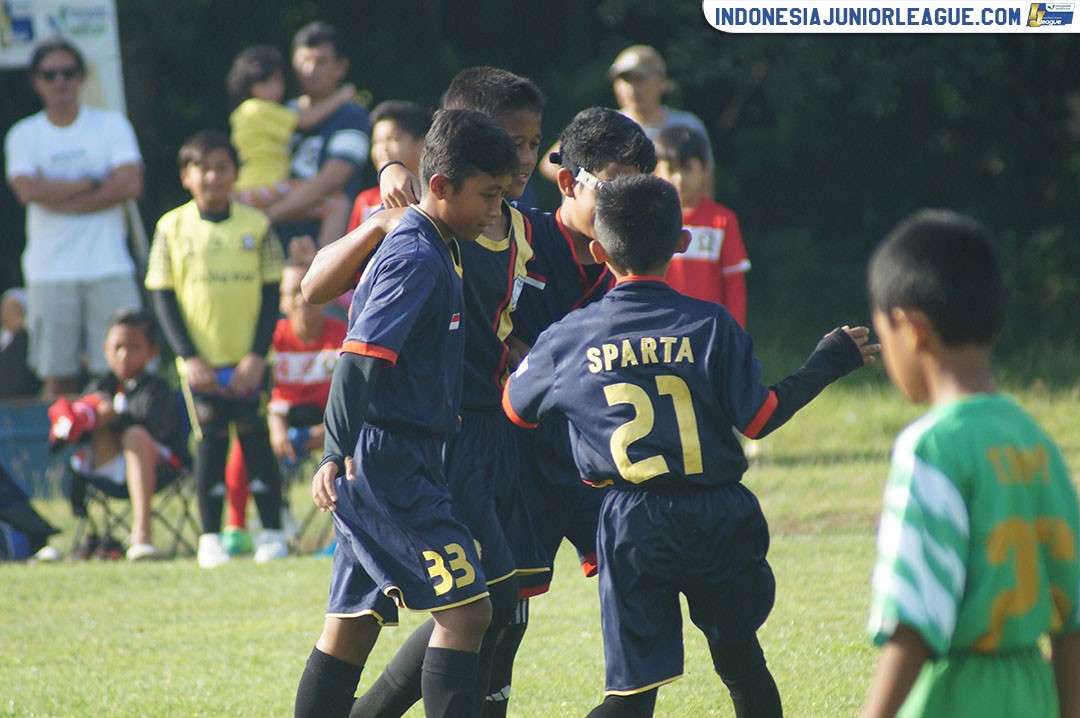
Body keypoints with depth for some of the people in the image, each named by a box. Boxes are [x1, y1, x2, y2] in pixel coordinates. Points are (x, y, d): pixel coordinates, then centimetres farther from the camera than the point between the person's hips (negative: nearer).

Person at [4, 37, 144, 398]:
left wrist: (59, 196, -9)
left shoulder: (112, 125, 7)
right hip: (50, 271, 0)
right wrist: (93, 183, -7)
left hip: (109, 268, 0)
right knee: (58, 377, -1)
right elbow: (28, 191, -10)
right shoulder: (23, 135, 7)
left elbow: (131, 185, -8)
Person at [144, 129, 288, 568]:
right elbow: (163, 297, 1)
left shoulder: (256, 226, 1)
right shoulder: (172, 228, 2)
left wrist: (256, 355, -9)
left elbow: (271, 294, 1)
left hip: (247, 361, 0)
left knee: (256, 438, -2)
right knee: (210, 441, -1)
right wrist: (189, 357, -7)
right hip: (200, 360, 0)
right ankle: (210, 538, 6)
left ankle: (271, 533, 6)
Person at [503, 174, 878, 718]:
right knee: (741, 662, 20)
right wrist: (828, 362, 6)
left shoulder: (570, 338, -2)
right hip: (719, 520, 0)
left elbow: (515, 406, 13)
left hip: (633, 527, 0)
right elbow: (759, 418, -5)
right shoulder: (709, 325, -6)